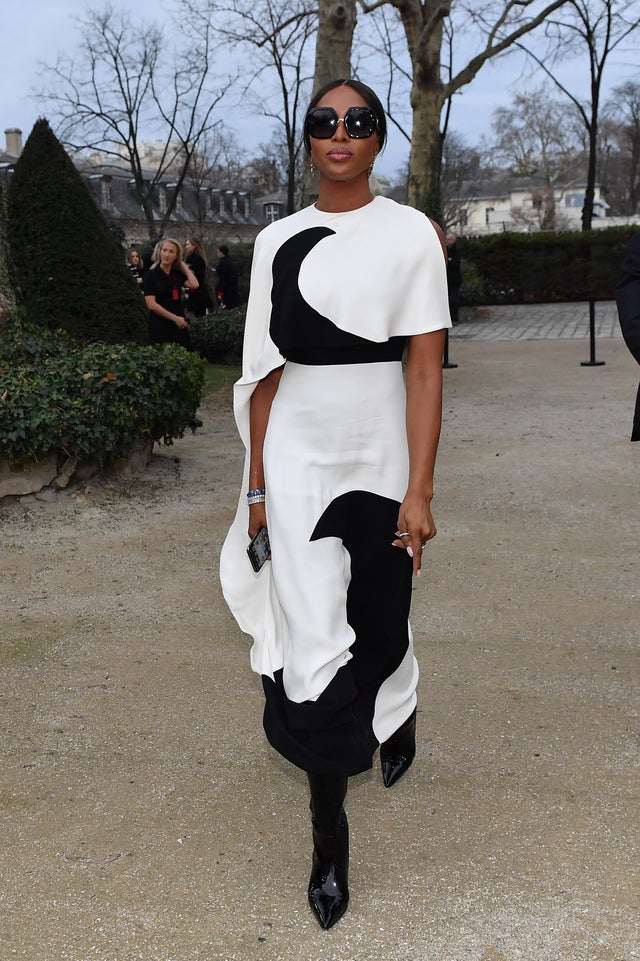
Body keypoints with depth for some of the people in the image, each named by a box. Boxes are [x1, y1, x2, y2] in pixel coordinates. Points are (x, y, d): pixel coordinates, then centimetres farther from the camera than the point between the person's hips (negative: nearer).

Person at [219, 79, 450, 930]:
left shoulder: (411, 234, -3)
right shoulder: (277, 242, 4)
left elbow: (426, 369, -7)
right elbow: (266, 371, 5)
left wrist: (420, 491, -13)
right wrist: (256, 487, 3)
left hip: (381, 460, -1)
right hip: (297, 461, 1)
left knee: (380, 624, 13)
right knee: (314, 644, -5)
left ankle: (396, 716, 49)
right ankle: (329, 837, 10)